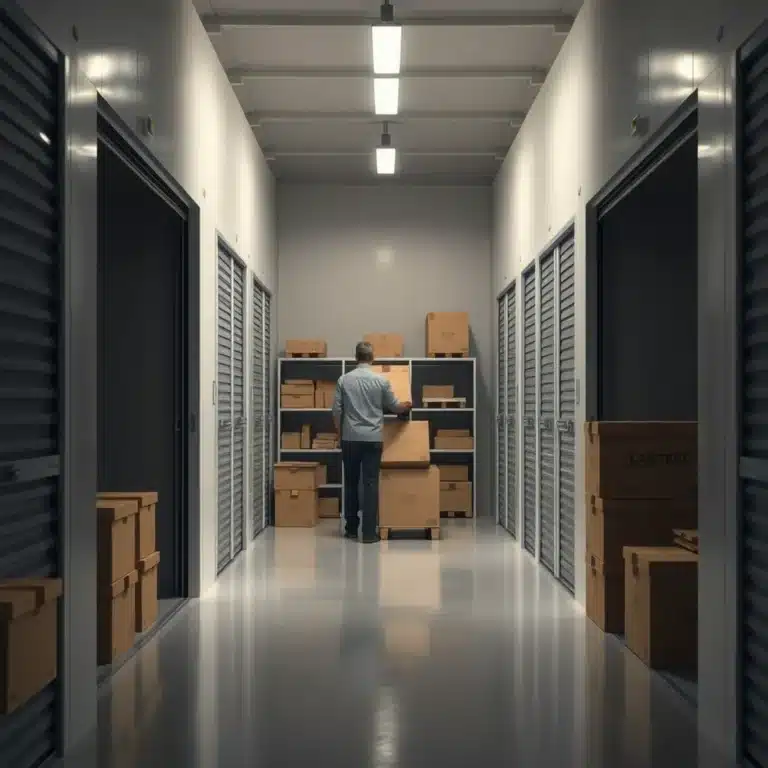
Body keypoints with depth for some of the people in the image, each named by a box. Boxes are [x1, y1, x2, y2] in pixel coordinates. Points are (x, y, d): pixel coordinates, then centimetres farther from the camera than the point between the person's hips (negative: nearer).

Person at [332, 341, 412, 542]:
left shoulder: (344, 379, 0)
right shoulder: (381, 380, -3)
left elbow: (337, 411, 1)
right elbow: (394, 407, 8)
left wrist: (340, 433, 14)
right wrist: (406, 406, 30)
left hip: (350, 438, 2)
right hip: (372, 439, -2)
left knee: (351, 483, 12)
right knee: (371, 484, -2)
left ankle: (351, 528, 17)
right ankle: (369, 532, -4)